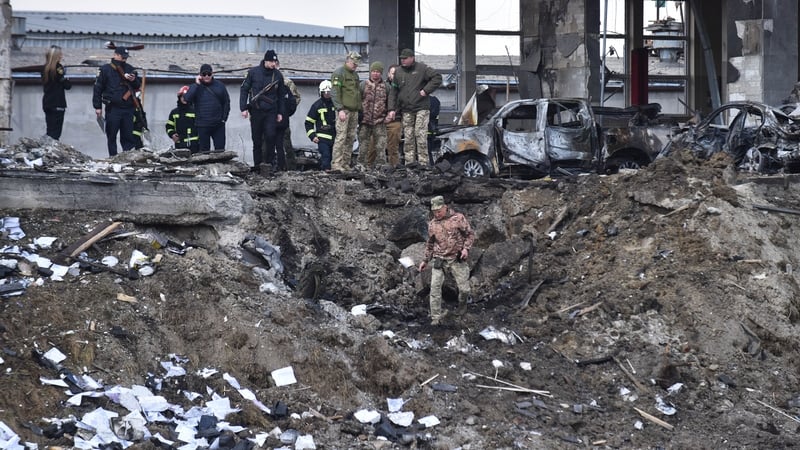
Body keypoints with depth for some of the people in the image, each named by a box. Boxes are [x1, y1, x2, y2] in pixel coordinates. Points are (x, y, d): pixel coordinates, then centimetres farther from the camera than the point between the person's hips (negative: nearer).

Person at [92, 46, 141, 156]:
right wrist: (97, 106, -3)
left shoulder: (130, 69, 14)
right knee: (111, 136, 0)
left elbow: (138, 86, 17)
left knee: (128, 136, 1)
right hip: (113, 109, -3)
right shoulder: (105, 69, 2)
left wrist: (134, 80, -6)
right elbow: (98, 89, 2)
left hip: (128, 109, 3)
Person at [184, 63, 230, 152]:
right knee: (204, 151, 1)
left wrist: (224, 118, 4)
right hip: (202, 125, -1)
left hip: (218, 125, 1)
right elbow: (187, 98, -15)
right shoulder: (196, 87, 3)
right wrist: (197, 84, -13)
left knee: (220, 150, 3)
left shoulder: (219, 85, 8)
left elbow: (226, 102, 12)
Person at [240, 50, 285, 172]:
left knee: (270, 136, -16)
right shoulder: (253, 72, 0)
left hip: (271, 112, 0)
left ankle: (269, 161, -6)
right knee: (257, 139, 4)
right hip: (256, 111, 0)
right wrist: (244, 108, -3)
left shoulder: (277, 75, 6)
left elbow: (280, 95, 14)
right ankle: (257, 164, 11)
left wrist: (280, 112, 10)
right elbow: (244, 89, 4)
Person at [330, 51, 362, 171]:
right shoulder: (339, 73, -4)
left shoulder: (355, 75, 22)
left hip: (354, 111, 8)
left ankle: (346, 164, 9)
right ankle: (336, 164, -14)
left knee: (350, 138, 5)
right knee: (341, 137, -12)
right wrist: (340, 109, -19)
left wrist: (359, 110, 22)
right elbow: (335, 93, -11)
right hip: (344, 111, -8)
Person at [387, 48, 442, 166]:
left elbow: (437, 77, -3)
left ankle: (423, 162, -9)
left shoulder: (421, 69, 0)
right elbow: (393, 92, 13)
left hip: (421, 108, -4)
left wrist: (426, 90, -10)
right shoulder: (398, 72, 12)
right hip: (406, 110, 4)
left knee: (420, 135, -11)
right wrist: (391, 109, 5)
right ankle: (409, 163, 5)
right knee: (408, 137, 2)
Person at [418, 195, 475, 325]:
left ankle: (462, 303, 34)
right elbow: (429, 244, 20)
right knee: (435, 287, -10)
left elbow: (470, 234, 1)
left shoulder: (458, 218, -3)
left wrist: (466, 248, -14)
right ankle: (436, 316, -4)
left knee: (464, 288, 0)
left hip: (457, 259, -2)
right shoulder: (432, 224, 8)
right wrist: (425, 260, 18)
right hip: (439, 260, 2)